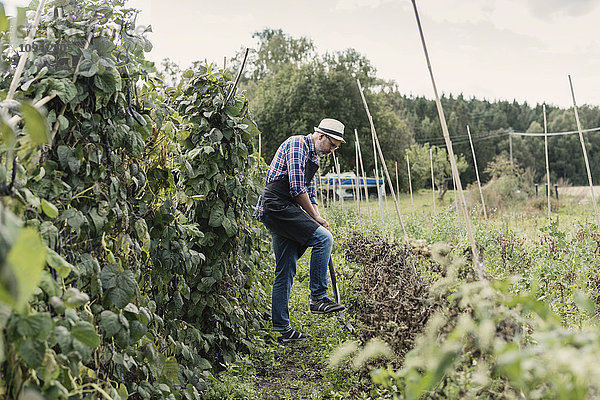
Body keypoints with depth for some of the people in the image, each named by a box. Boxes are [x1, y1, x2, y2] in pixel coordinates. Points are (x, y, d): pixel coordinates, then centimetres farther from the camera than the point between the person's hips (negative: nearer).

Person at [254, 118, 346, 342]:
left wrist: (318, 221, 12)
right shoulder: (297, 144, -5)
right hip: (277, 205, -10)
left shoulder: (313, 157, 25)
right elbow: (297, 188, -14)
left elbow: (310, 195, 26)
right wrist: (316, 218, -8)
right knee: (324, 238, -19)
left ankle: (281, 328, 12)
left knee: (286, 271, 7)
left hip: (284, 211, 10)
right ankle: (318, 298, -12)